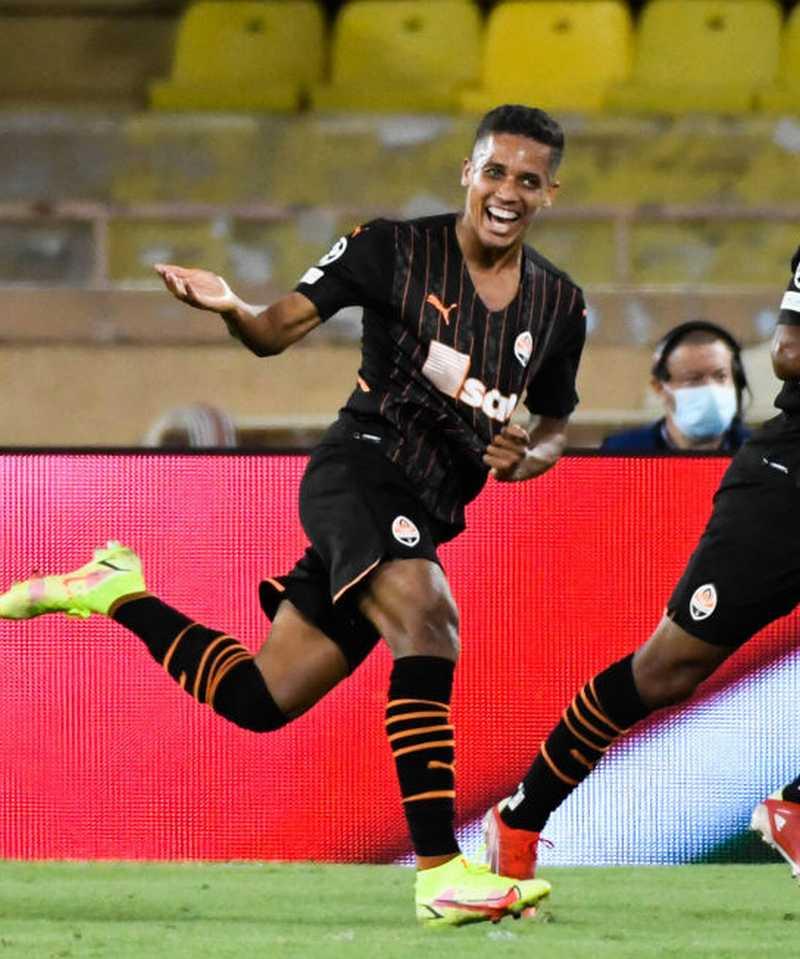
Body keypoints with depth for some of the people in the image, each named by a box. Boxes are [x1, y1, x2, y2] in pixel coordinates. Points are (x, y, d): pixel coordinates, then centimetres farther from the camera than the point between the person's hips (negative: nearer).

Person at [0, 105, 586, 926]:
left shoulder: (560, 306, 9)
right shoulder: (392, 249, -5)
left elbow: (554, 424, 21)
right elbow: (277, 330, -4)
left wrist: (529, 455, -2)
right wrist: (230, 309, -27)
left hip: (423, 518, 6)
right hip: (359, 467, -6)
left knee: (260, 699, 6)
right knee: (426, 615, -34)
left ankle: (115, 592, 28)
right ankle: (440, 872, -38)